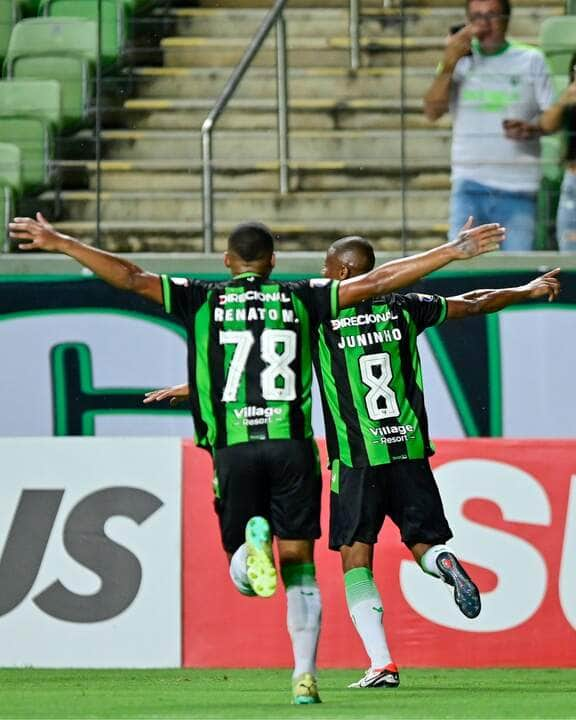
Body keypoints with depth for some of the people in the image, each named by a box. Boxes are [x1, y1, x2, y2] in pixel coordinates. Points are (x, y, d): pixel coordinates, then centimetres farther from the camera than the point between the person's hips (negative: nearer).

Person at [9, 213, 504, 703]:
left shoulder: (203, 301, 8)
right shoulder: (300, 299, 9)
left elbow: (129, 277, 4)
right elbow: (375, 282, 6)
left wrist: (58, 243, 11)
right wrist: (453, 253, 11)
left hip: (233, 447, 0)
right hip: (292, 444, 0)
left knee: (245, 580, 7)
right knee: (300, 567, 8)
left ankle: (253, 543, -28)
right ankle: (305, 676, 0)